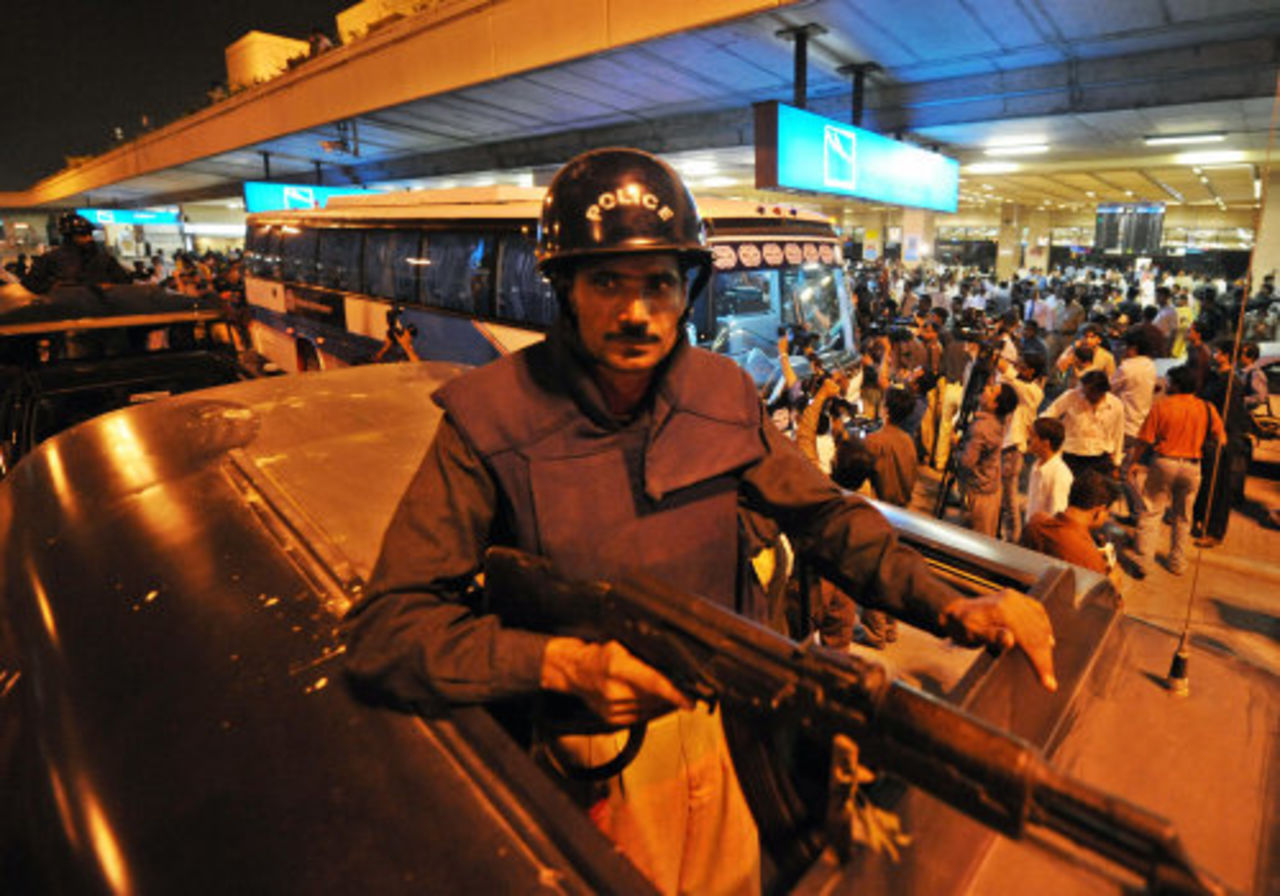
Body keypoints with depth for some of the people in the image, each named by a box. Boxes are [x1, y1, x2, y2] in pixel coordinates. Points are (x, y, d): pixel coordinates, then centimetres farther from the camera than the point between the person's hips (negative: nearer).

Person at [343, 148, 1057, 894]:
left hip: (723, 727, 4)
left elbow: (824, 515, -2)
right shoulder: (489, 421, -21)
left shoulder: (724, 397, -9)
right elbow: (387, 628, -21)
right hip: (586, 765, -3)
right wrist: (560, 663, -34)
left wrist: (951, 606, -15)